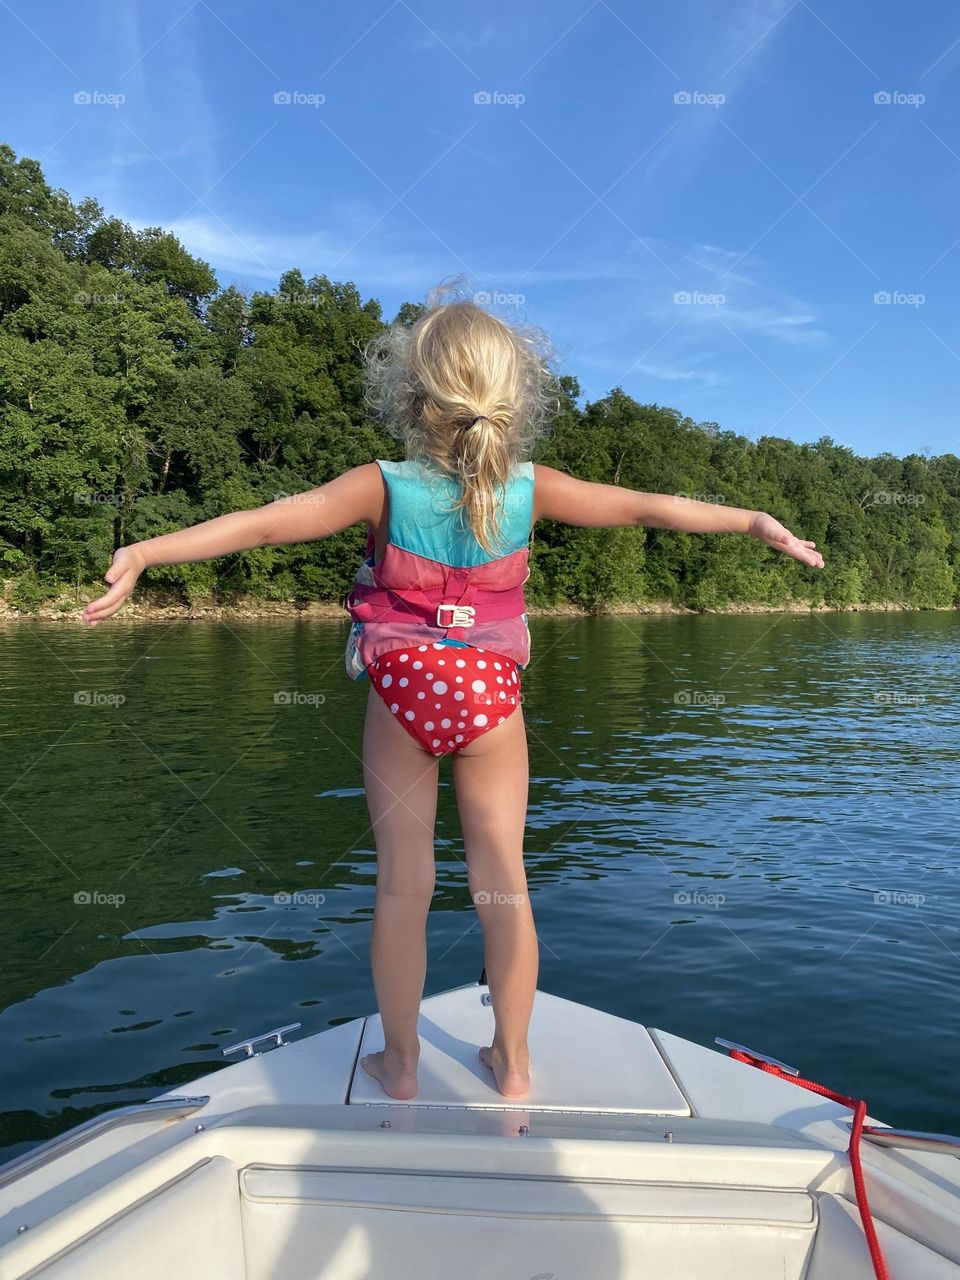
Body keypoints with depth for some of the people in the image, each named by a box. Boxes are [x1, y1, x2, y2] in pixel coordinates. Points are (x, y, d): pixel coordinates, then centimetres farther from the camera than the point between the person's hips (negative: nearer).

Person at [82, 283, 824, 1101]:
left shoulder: (384, 487, -14)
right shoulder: (531, 488, -9)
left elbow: (265, 522, -19)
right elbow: (649, 507, -2)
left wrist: (143, 554, -16)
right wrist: (757, 523, 9)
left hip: (401, 695, -1)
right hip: (490, 696, 1)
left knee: (403, 884, 9)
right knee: (503, 881, 10)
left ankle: (400, 1065, 23)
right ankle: (513, 1063, 25)